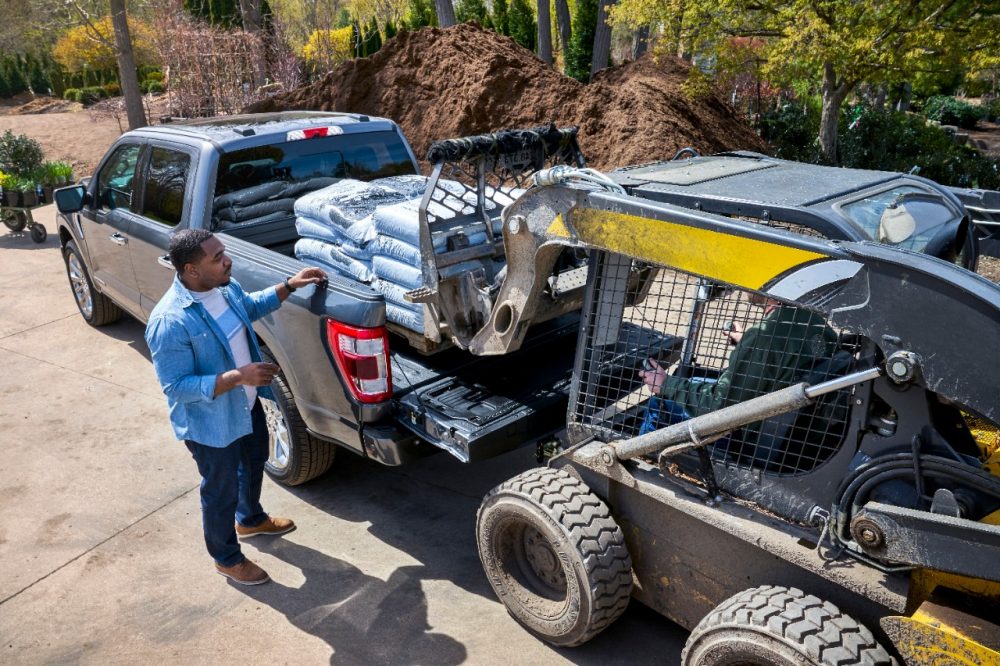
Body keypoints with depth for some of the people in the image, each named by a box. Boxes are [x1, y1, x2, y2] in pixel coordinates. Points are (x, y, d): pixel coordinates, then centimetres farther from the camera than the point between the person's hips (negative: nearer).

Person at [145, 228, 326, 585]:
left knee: (254, 463, 30)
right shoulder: (170, 322, -33)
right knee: (221, 491, 14)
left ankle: (250, 519, 59)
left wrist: (288, 285, 0)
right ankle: (227, 558, 40)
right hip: (210, 424, -8)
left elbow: (251, 306, 13)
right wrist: (237, 376, -35)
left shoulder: (224, 286, -9)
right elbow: (177, 386, -29)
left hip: (247, 405, 8)